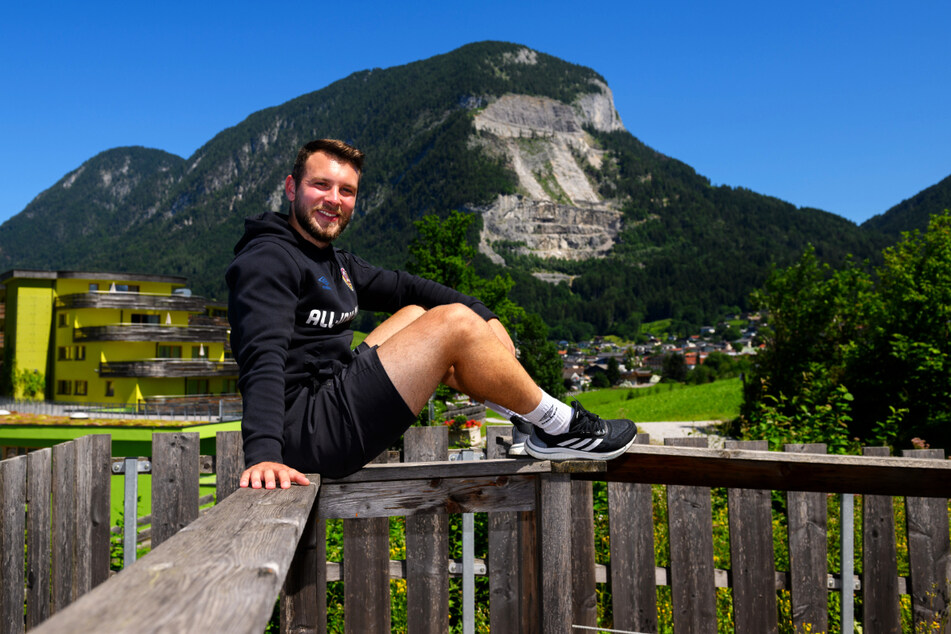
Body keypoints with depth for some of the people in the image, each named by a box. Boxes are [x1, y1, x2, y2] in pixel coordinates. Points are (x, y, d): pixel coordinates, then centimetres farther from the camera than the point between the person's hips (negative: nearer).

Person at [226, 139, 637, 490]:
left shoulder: (334, 262, 17)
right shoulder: (268, 259, -11)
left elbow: (402, 287, 22)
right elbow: (263, 358, -25)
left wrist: (486, 321, 11)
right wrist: (263, 454, -40)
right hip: (308, 432, -10)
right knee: (452, 323, -16)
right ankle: (559, 426, 0)